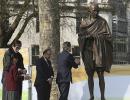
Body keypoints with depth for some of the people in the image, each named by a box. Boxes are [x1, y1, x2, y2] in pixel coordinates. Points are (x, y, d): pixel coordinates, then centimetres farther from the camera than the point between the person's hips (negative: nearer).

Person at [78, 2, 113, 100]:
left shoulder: (103, 22, 4)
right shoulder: (84, 22, 9)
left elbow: (108, 36, 0)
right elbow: (80, 36, 6)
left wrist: (96, 36, -12)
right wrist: (88, 36, -13)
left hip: (99, 51, -2)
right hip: (88, 50, 2)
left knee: (101, 75, -6)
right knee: (90, 75, 3)